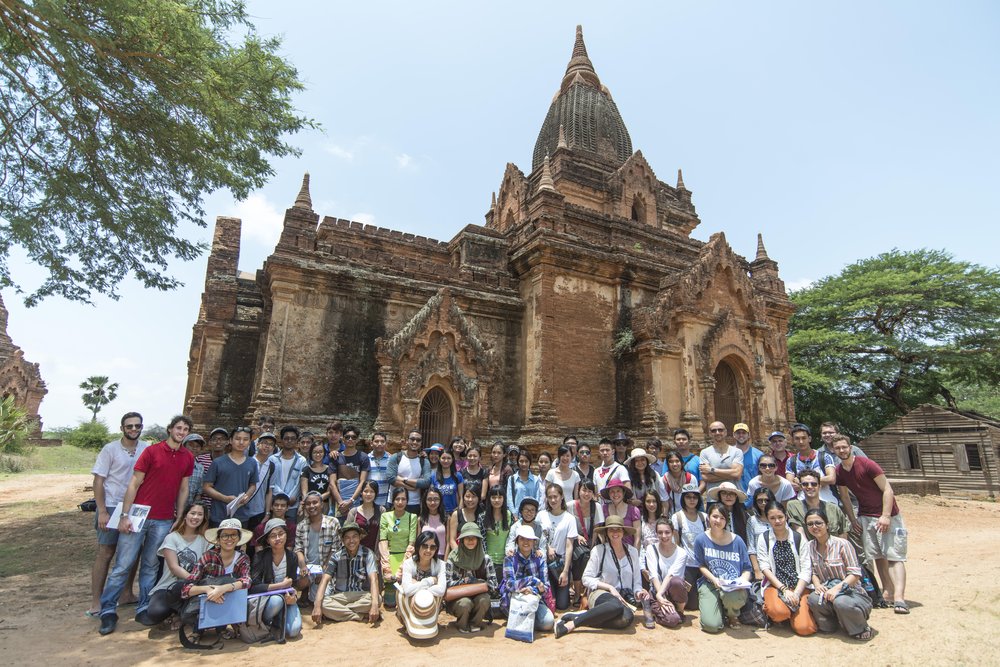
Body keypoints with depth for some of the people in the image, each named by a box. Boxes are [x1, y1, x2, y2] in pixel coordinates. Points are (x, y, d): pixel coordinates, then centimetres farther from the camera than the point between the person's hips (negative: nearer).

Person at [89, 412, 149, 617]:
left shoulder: (147, 449, 1)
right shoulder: (110, 449, -7)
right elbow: (98, 481, -6)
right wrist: (102, 511, -12)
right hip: (112, 507, -3)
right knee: (105, 554, 1)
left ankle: (128, 594, 26)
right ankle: (96, 602, 11)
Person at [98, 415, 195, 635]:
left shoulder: (188, 458, 6)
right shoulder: (151, 451, -5)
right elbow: (134, 483, -5)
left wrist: (179, 518, 8)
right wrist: (125, 515, -10)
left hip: (164, 521, 3)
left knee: (150, 566, 11)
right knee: (123, 565, 1)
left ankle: (143, 609, 19)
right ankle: (108, 611, 12)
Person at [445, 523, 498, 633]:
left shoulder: (485, 559, -1)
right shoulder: (453, 557, -6)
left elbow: (493, 585, -3)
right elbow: (447, 583, -9)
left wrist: (474, 581, -15)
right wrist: (465, 581, -16)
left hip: (478, 595, 1)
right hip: (457, 598, -1)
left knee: (484, 600, -31)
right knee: (465, 603, -34)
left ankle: (474, 623, 0)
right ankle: (462, 625, 1)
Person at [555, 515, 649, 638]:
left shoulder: (632, 552, 14)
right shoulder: (599, 550, 3)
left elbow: (636, 581, 20)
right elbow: (586, 579, -1)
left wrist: (638, 592, -2)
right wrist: (609, 587, -11)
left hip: (624, 598, 3)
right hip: (600, 594, -3)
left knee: (627, 618, -36)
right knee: (617, 605, -41)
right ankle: (572, 623, -32)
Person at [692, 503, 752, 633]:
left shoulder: (737, 541, -2)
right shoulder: (701, 540, -4)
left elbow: (746, 568, 4)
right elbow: (702, 565, 2)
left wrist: (743, 580, -17)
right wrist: (714, 579, -15)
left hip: (734, 585, 0)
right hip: (710, 583, 0)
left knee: (733, 598, -38)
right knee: (712, 625, -21)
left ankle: (733, 615, 3)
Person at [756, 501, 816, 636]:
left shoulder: (799, 538, 8)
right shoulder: (763, 539, 5)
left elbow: (806, 569, 1)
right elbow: (765, 568, -3)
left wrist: (796, 593, -12)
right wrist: (784, 589, -14)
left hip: (799, 586, 2)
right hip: (775, 585, -1)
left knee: (804, 628, -19)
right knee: (779, 611, -33)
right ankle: (770, 605, 2)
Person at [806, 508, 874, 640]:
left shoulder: (842, 544, -12)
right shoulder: (810, 546, 4)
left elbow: (855, 574, -12)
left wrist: (837, 587, -25)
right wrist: (817, 584, -13)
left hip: (850, 590, -3)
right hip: (827, 590, 3)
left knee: (841, 602, -38)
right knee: (813, 599, -30)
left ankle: (862, 630, -3)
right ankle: (828, 625, 4)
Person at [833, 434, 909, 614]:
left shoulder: (867, 464, -17)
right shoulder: (839, 472, 1)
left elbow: (887, 489, -16)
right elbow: (844, 497, 11)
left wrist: (886, 516, -20)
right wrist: (852, 520, 5)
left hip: (887, 515, -6)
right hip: (865, 517, 6)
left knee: (895, 556, -10)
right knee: (878, 556, 8)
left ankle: (899, 598, -15)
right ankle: (888, 592, 17)